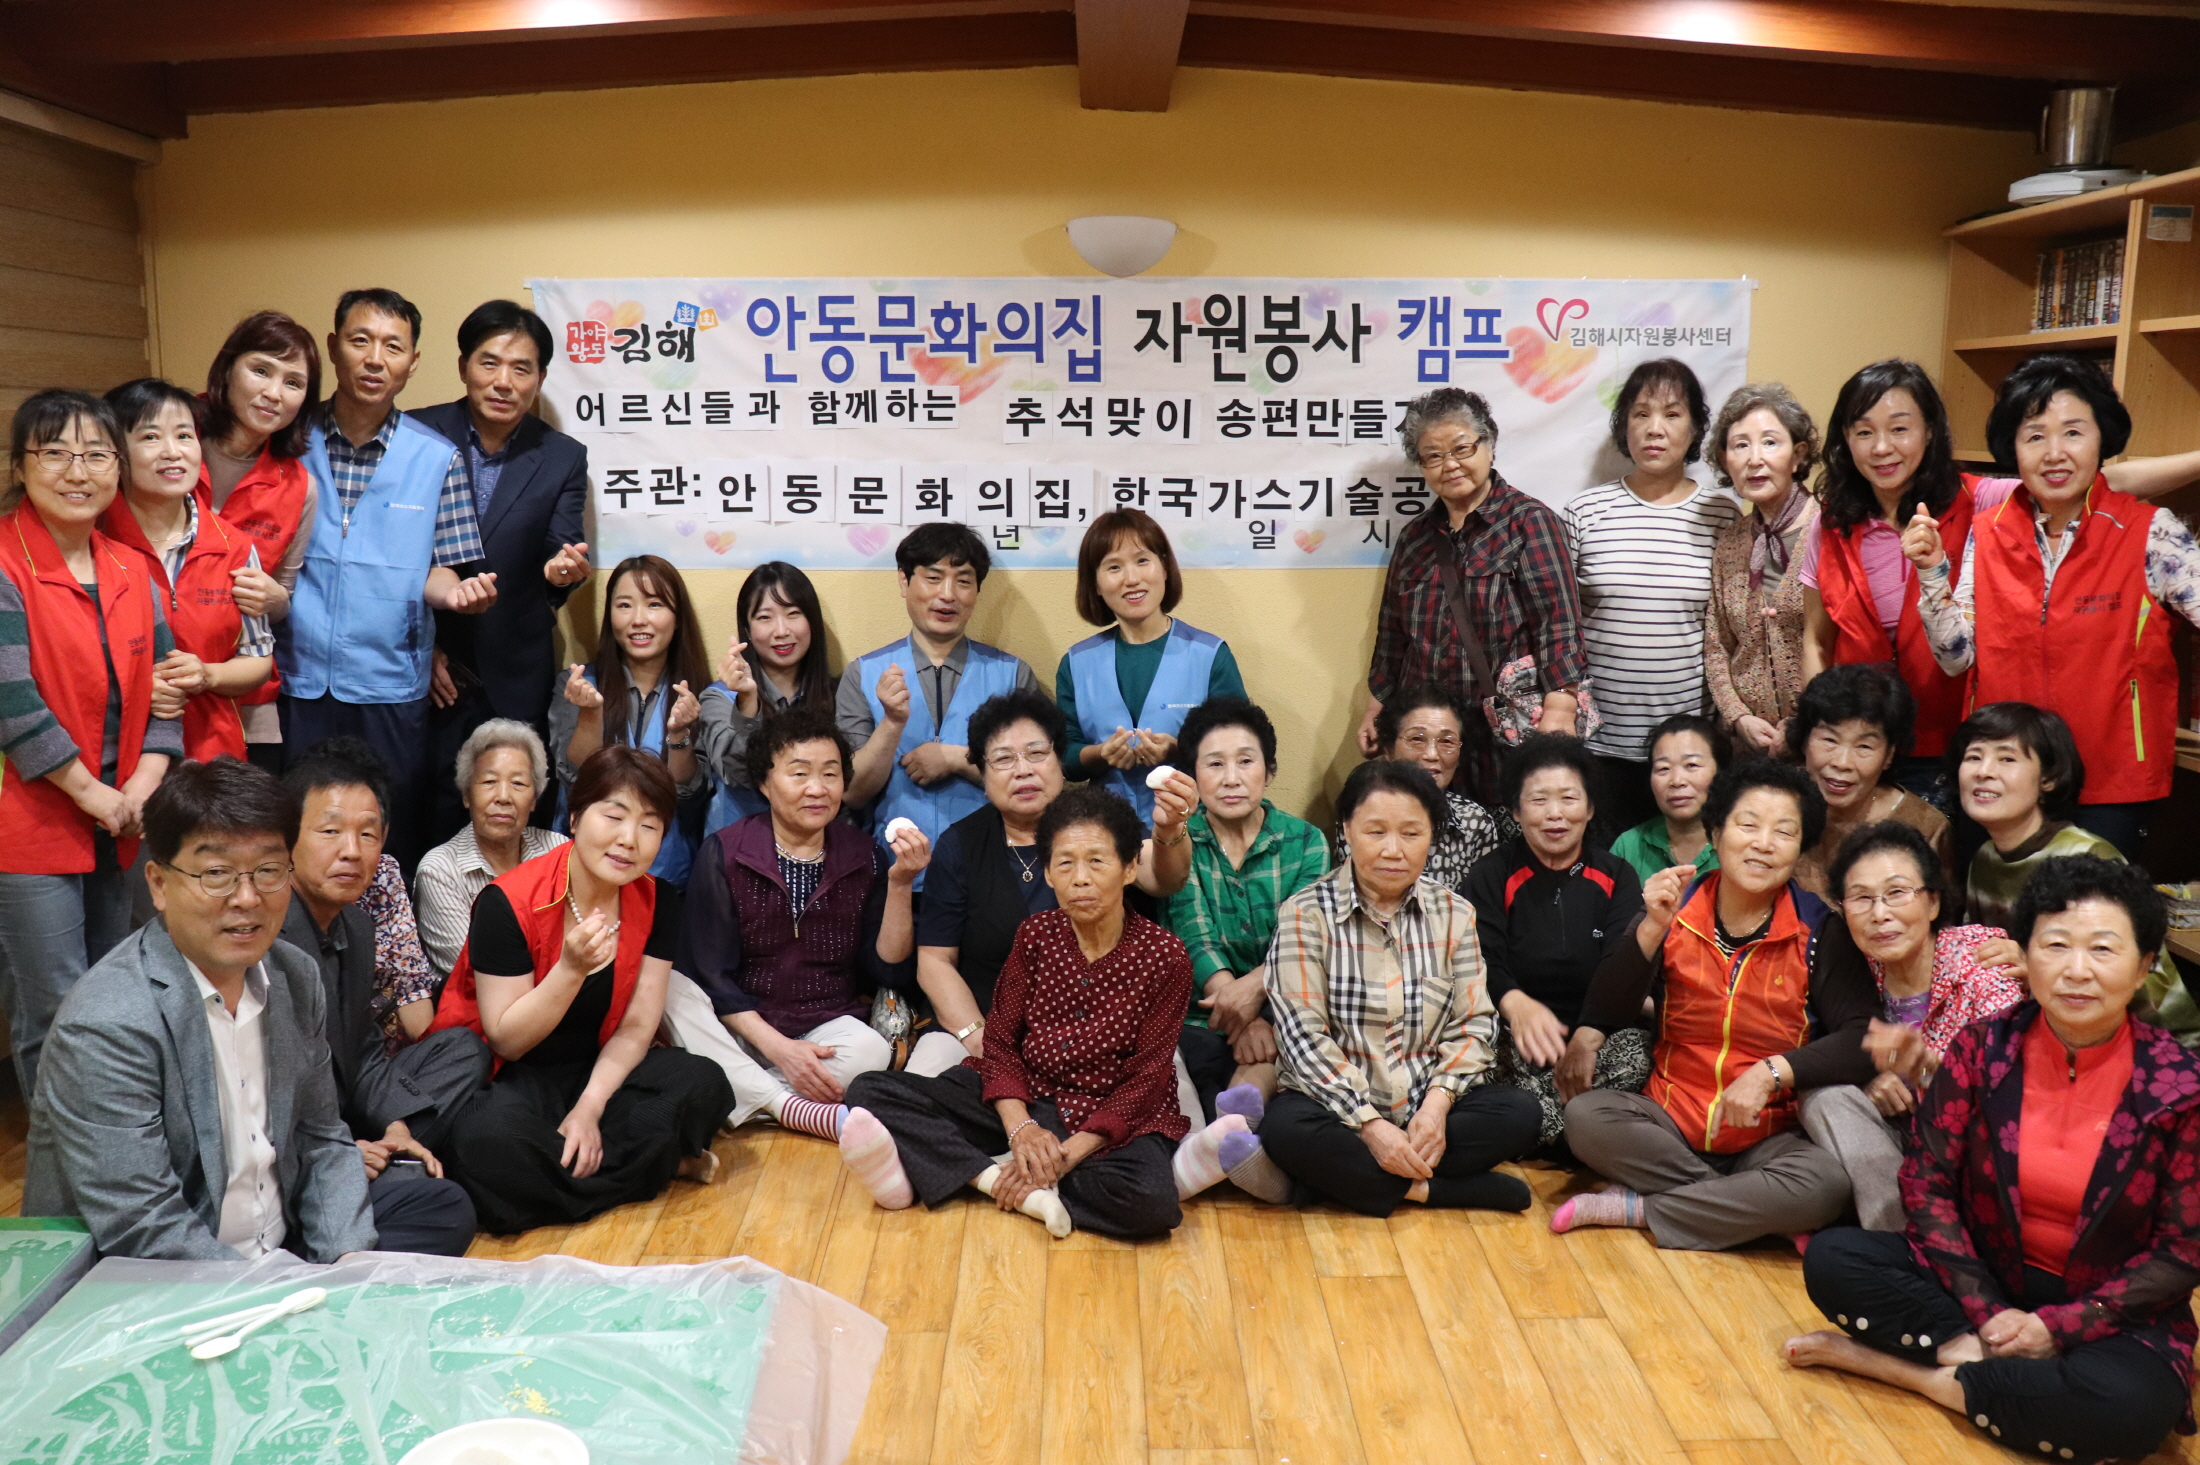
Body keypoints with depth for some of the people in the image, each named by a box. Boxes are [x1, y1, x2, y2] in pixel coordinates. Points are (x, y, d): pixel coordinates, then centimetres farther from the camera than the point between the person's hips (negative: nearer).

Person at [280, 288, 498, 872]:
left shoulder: (438, 459, 0)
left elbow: (435, 570, 3)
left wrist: (453, 591, -18)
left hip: (389, 688, 0)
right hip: (295, 683, 1)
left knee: (391, 854, 8)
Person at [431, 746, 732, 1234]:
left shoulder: (657, 903, -4)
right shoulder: (508, 903, -18)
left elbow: (637, 1027, -4)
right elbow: (507, 1041, -16)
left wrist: (590, 1107, -19)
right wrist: (572, 968, -32)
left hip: (596, 1071, 4)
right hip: (503, 1076, -3)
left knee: (703, 1084, -23)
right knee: (487, 1142, -38)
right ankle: (658, 1162, -18)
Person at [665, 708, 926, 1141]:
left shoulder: (864, 857, 2)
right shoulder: (724, 854, -2)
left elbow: (890, 971, -1)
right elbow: (712, 975, -6)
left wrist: (900, 884, -14)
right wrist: (777, 1047, -19)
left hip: (827, 1028, 1)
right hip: (738, 1029, 0)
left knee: (870, 1050, -32)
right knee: (671, 989, -29)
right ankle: (789, 1107, -28)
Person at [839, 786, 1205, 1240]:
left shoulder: (1165, 958, -9)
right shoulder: (1036, 936, 1)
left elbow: (1145, 1080, -10)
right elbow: (1000, 1040, 0)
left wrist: (1068, 1153, -20)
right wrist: (1020, 1128, -19)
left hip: (1115, 1120, -3)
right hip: (1025, 1102, 3)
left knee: (1148, 1201, -38)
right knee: (871, 1091, -13)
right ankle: (1016, 1185, -29)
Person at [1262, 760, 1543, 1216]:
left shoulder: (1454, 914, 5)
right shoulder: (1306, 914, -6)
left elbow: (1473, 1024, 1)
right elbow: (1304, 1036, -13)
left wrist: (1437, 1102, -16)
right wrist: (1370, 1125, -21)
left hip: (1426, 1108, 3)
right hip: (1338, 1105, -3)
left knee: (1518, 1112, -21)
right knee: (1286, 1128, -33)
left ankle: (1347, 1176, -18)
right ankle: (1429, 1189, -18)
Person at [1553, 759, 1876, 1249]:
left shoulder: (1819, 933, -4)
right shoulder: (1676, 908, -1)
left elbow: (1861, 1039, -12)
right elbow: (1607, 1012, -8)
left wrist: (1772, 1072, -24)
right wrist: (1653, 930, -21)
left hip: (1771, 1132, -1)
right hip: (1669, 1124, 1)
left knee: (1827, 1184, -32)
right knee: (1584, 1115, -26)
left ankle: (1635, 1208, -16)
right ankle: (1745, 1206, -13)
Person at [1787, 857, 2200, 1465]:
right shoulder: (1983, 1049, -7)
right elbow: (1926, 1184, -6)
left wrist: (2060, 1325, -15)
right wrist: (1987, 1313, -15)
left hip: (2111, 1310, -1)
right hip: (1980, 1276, 1)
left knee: (2133, 1407, -35)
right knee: (1832, 1259, -20)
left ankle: (1904, 1367, -18)